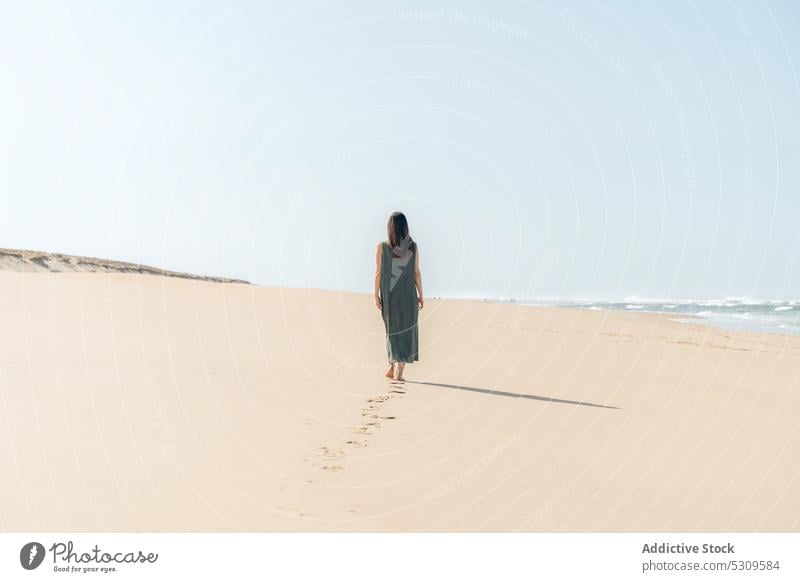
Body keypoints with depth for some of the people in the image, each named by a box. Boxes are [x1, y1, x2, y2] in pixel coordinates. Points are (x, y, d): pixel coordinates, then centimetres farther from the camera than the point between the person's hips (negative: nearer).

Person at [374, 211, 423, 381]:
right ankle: (399, 372, 0)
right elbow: (416, 272, -2)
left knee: (393, 330, 18)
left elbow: (378, 273, -8)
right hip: (408, 294, 0)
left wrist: (376, 295, -1)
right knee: (406, 332, 7)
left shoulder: (381, 247, -7)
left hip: (389, 294, 0)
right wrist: (420, 295, 5)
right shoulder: (413, 246, -3)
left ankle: (393, 367, 12)